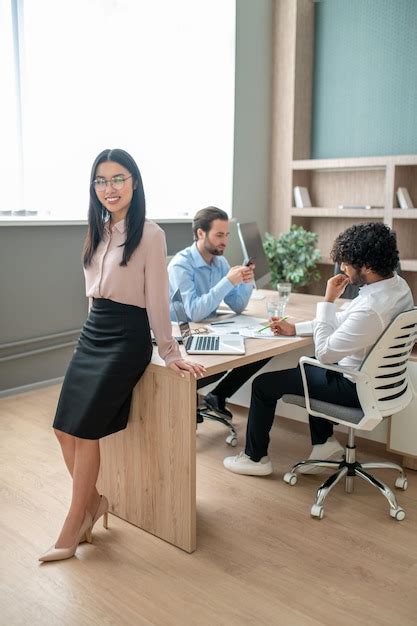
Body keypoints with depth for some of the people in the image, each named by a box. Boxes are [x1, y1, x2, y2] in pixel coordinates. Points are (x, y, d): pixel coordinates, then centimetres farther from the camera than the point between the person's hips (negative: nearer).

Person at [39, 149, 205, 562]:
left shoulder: (149, 234, -11)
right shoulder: (99, 230, 10)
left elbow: (157, 299, -10)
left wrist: (169, 352, -7)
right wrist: (98, 324, 17)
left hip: (127, 338, -7)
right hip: (93, 331, 7)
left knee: (84, 431, -4)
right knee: (64, 429, 5)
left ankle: (72, 528, 15)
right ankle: (94, 501, 28)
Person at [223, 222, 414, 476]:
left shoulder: (371, 310, -35)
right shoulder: (397, 284, -4)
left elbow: (324, 353, -24)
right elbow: (342, 321, 6)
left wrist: (328, 300, -21)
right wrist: (294, 328, 5)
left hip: (355, 388, -9)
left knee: (264, 384, 4)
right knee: (308, 368, 33)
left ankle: (255, 457, 23)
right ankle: (325, 442, 30)